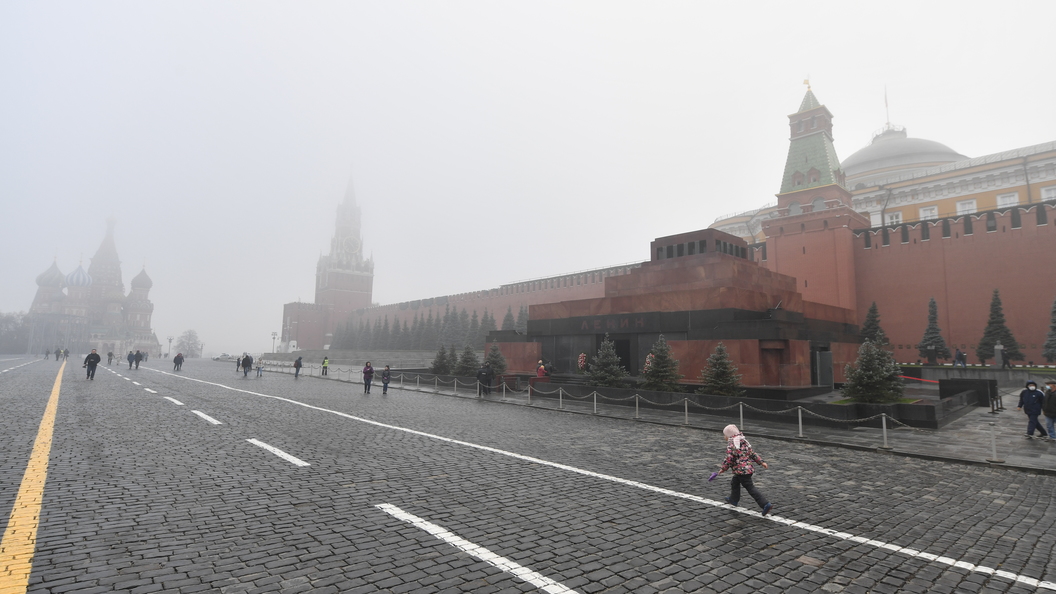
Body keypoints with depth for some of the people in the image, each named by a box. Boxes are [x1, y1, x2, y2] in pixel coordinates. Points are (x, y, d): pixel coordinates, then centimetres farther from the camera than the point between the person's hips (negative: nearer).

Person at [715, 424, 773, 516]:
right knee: (734, 482, 25)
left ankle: (766, 504, -9)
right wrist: (761, 462, 17)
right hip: (748, 468, 9)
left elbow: (729, 459, -18)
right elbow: (753, 453, 12)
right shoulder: (744, 441, 11)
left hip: (741, 470, -9)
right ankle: (733, 500, 38)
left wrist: (723, 468, -6)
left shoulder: (730, 444, -14)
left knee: (750, 488, -5)